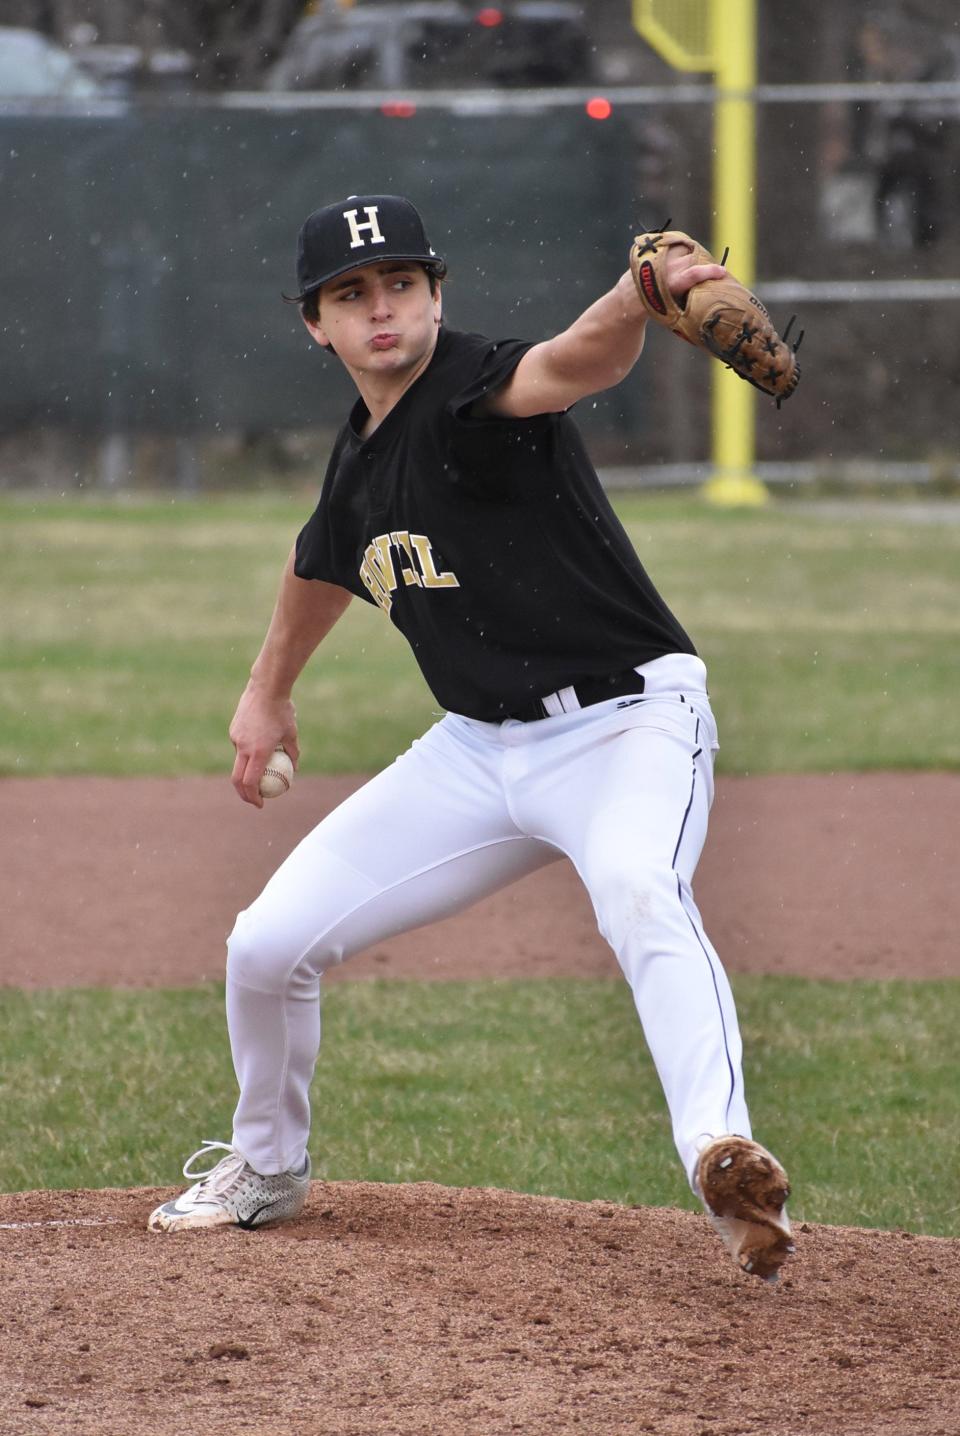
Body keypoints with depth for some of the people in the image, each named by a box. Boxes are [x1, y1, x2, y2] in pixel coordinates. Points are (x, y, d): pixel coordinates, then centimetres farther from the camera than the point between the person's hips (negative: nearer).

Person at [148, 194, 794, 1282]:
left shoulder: (469, 393, -18)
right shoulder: (356, 460, 6)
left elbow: (574, 365, -42)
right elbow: (324, 566, 29)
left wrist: (638, 301, -64)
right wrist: (267, 690, 40)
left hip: (624, 721, -8)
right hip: (480, 748, 8)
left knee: (638, 891, -40)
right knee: (268, 945, 6)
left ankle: (723, 1156, -57)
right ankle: (266, 1168, 32)